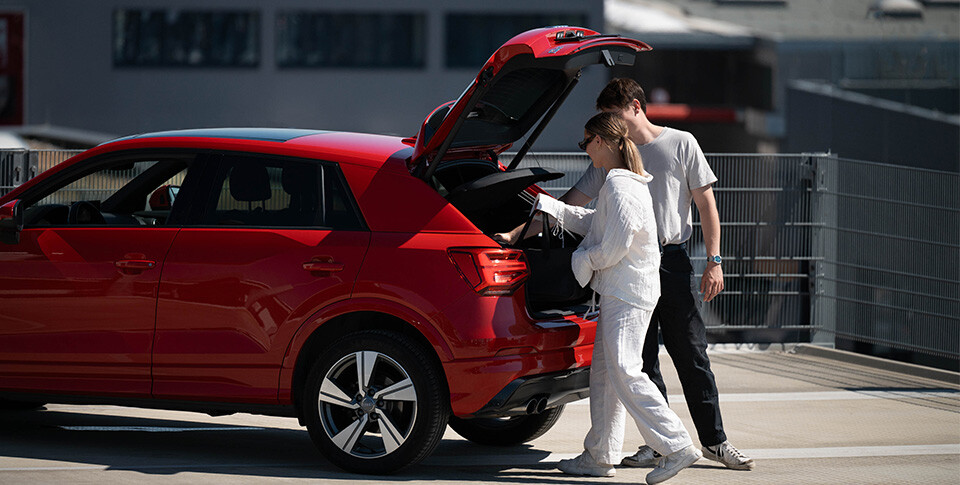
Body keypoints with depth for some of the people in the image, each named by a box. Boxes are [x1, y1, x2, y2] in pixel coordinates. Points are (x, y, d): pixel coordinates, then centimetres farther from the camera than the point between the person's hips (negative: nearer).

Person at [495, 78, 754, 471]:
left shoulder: (681, 144, 4)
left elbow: (706, 204, 4)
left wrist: (714, 262, -4)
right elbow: (567, 205, 12)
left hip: (672, 261, -3)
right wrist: (516, 234, 4)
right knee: (641, 360, 2)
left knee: (692, 355, -3)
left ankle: (714, 440, 3)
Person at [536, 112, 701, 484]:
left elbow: (614, 247, -21)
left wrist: (580, 261, -5)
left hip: (628, 292, -11)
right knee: (604, 372, 13)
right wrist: (544, 205, 30)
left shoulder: (619, 186, -16)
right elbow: (591, 223, 27)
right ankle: (599, 455, 17)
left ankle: (676, 446, -14)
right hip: (618, 291, 11)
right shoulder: (623, 182, 16)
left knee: (625, 372, -13)